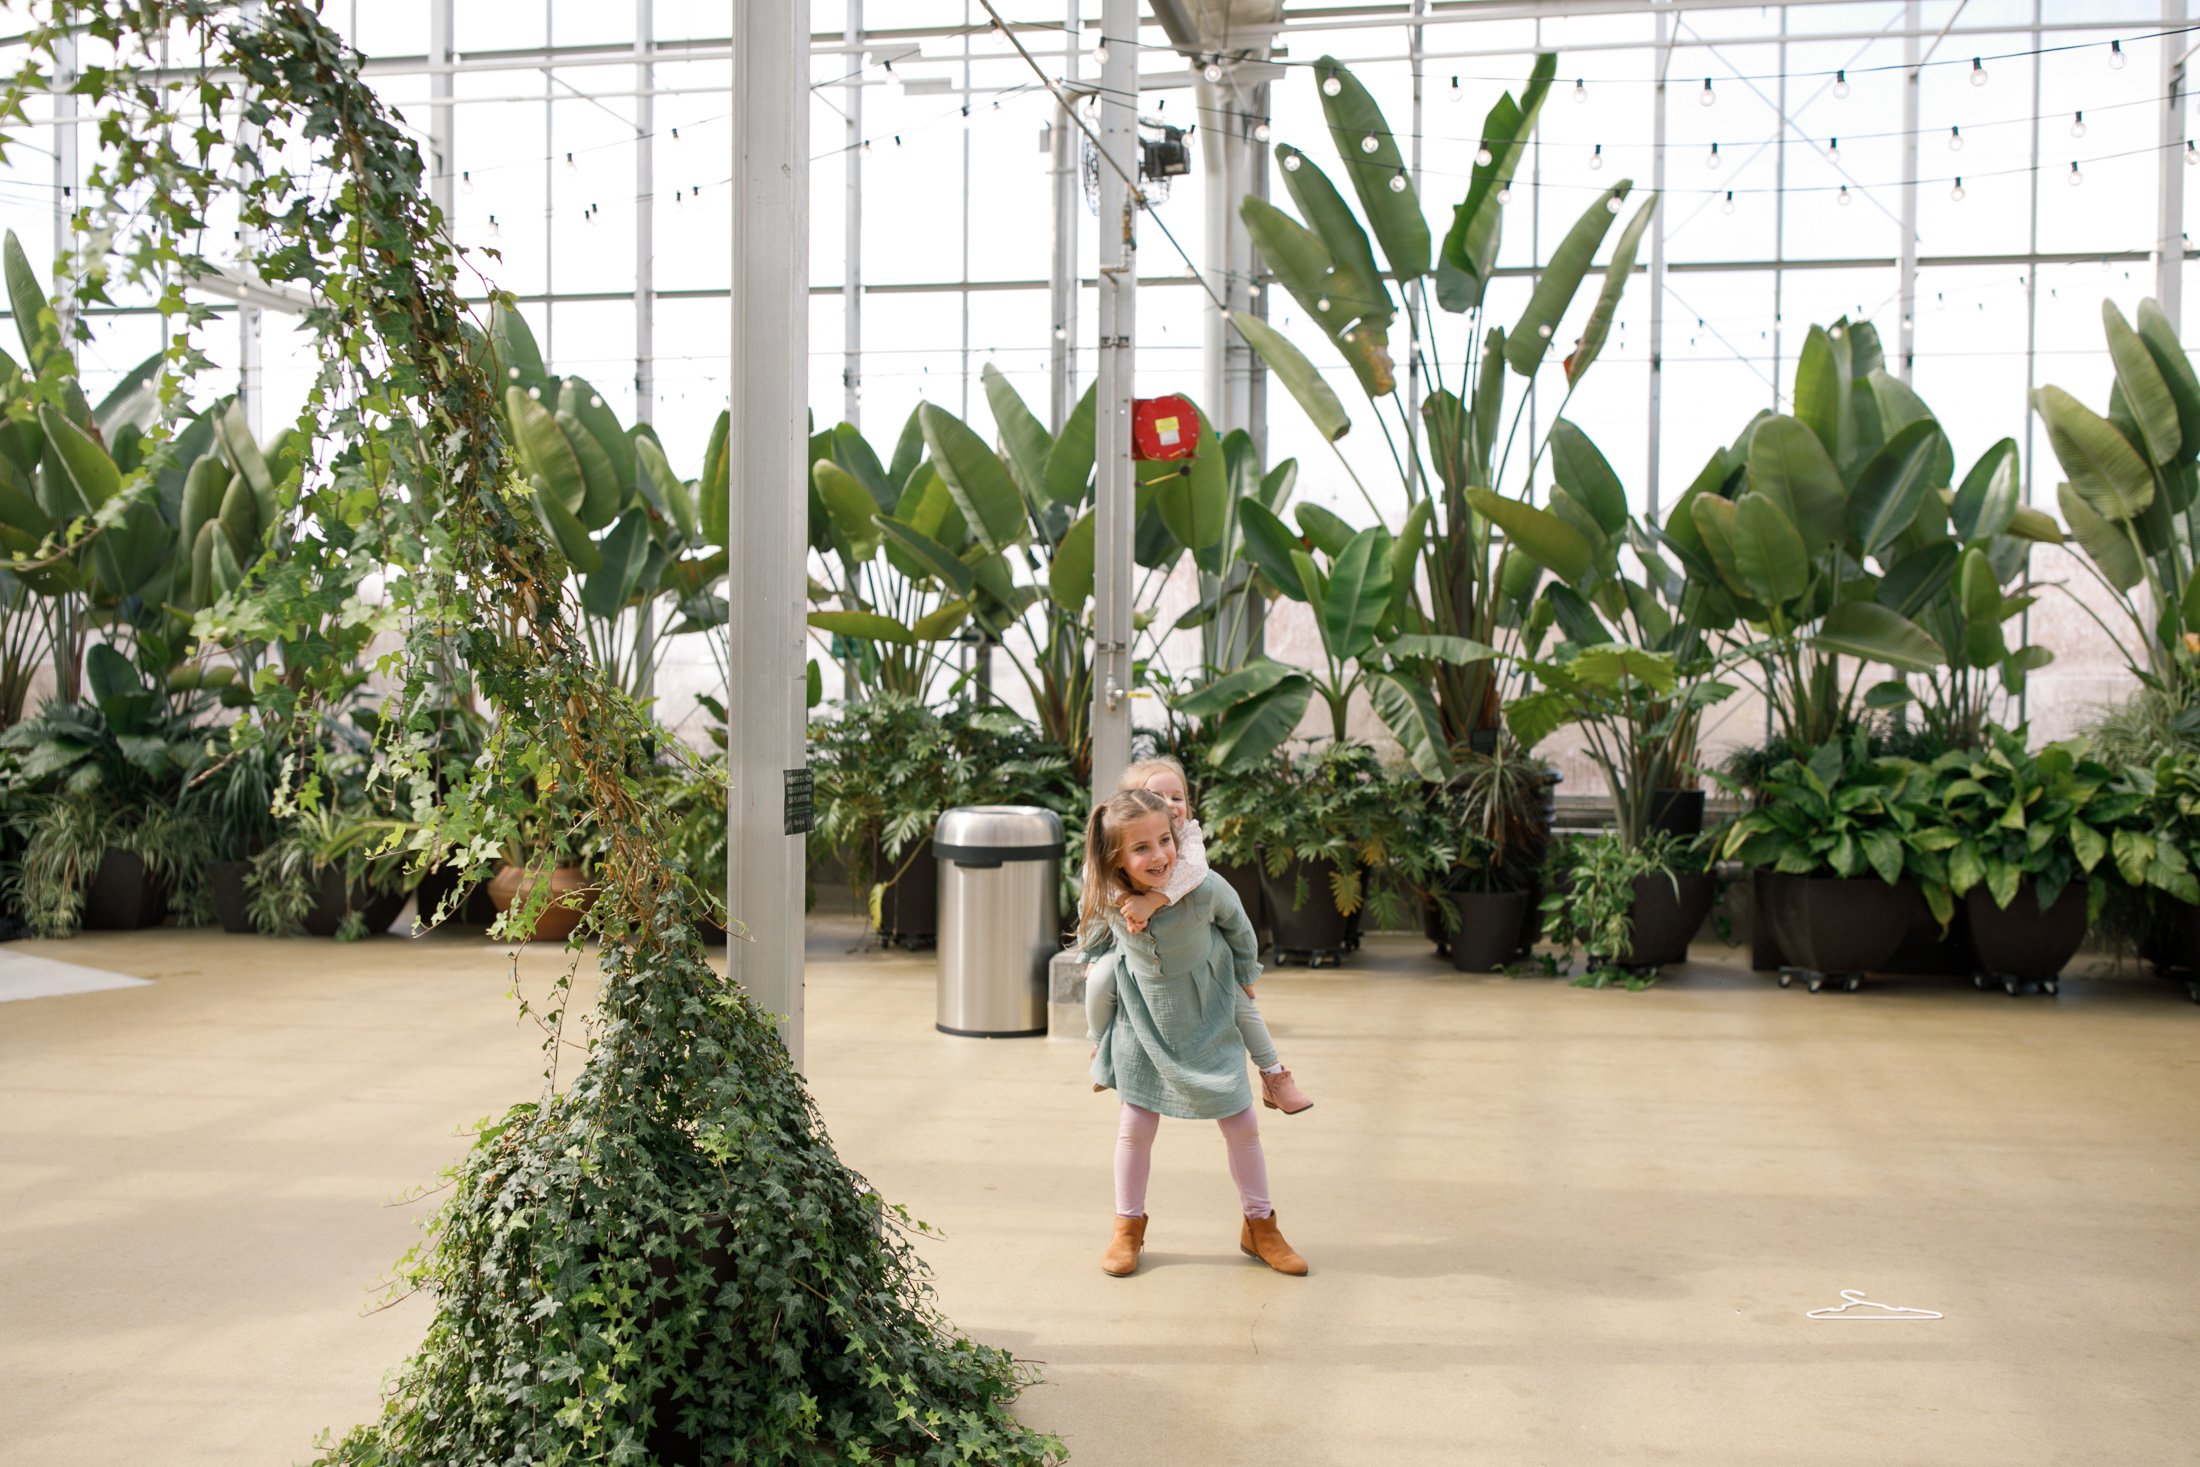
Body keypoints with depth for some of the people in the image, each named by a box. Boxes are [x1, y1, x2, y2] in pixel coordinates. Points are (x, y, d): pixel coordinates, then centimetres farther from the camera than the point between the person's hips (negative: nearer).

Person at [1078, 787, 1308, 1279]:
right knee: (1135, 1125, 7)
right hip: (1142, 1017, 1)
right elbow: (1094, 938, 4)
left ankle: (1259, 1226, 25)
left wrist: (1245, 978, 6)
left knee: (1241, 1122, 6)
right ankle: (1128, 1227, 26)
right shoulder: (1104, 897, -23)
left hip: (1207, 1016, -1)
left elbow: (1238, 930, -7)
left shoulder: (1205, 889, -30)